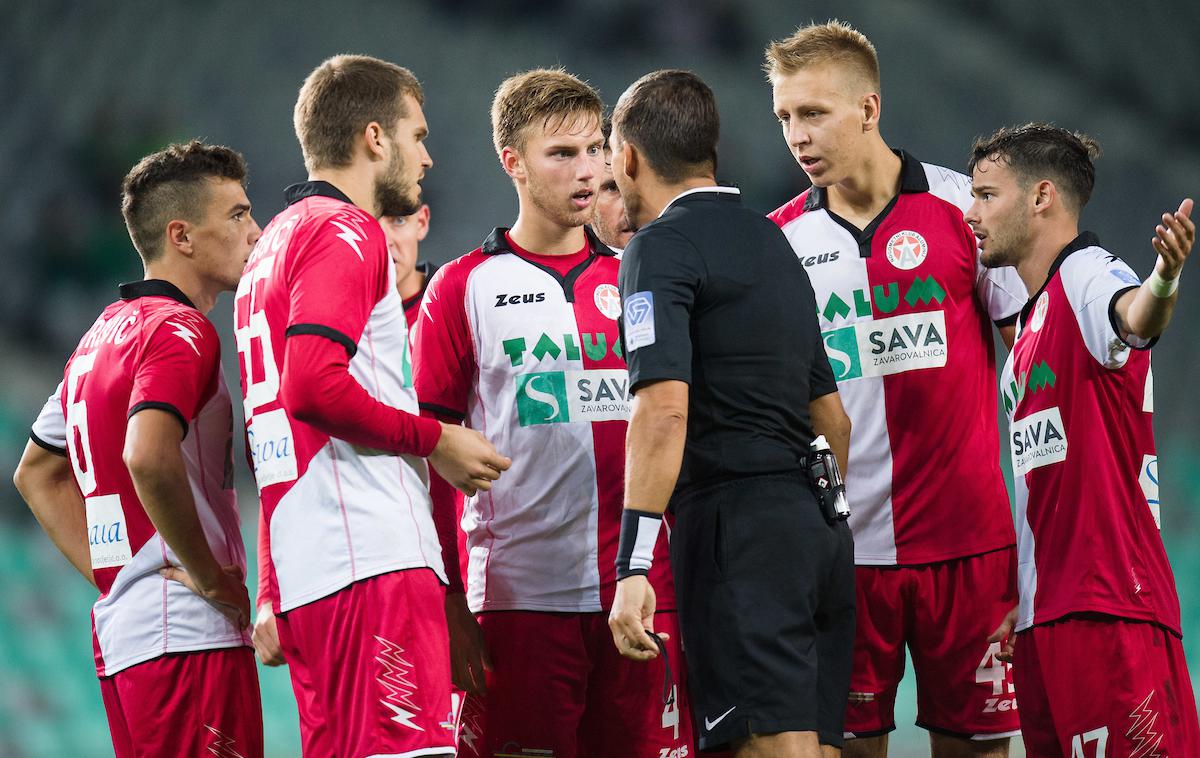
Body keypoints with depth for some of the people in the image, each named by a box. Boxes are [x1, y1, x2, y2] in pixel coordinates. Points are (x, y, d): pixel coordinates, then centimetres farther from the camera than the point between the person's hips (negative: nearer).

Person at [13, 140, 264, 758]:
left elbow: (37, 473, 28)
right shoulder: (181, 331, -10)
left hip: (118, 633, 9)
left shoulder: (101, 335, 19)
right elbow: (148, 456, -28)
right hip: (191, 637, -9)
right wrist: (212, 578, -17)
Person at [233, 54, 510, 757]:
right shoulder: (347, 232, -5)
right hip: (375, 564, -10)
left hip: (303, 574, 10)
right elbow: (313, 384, -18)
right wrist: (434, 440, -9)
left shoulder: (276, 243, 25)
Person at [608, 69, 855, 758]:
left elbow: (665, 411, -17)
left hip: (736, 522, -8)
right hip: (820, 530, 8)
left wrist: (632, 570, -20)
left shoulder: (663, 247, -5)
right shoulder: (772, 241, 22)